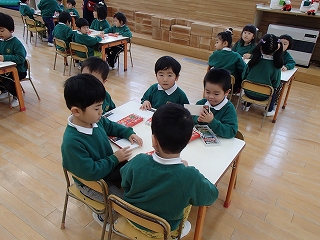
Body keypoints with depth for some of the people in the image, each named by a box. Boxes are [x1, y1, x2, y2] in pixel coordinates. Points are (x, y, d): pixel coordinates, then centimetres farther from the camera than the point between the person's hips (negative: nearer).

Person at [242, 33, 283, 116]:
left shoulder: (253, 61, -15)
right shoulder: (276, 66, -17)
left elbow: (243, 76, -3)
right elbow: (275, 85, -7)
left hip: (248, 92, 1)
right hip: (263, 96, -1)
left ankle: (247, 105, 38)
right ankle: (269, 111, 32)